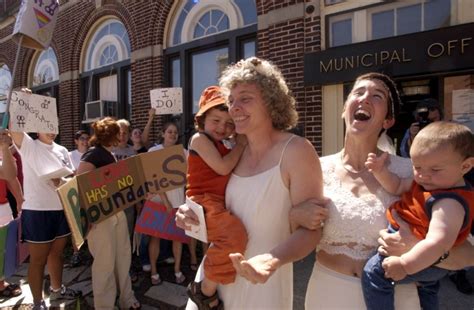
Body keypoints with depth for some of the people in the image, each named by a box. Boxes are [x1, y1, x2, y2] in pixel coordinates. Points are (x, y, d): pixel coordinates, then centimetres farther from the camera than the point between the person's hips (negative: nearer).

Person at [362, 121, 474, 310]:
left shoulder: (449, 203, -36)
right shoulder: (425, 183, -8)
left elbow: (438, 243, -44)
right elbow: (397, 187, 1)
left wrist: (405, 265, -42)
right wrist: (381, 171, -17)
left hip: (425, 259, -10)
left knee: (374, 271, -17)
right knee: (428, 286, 37)